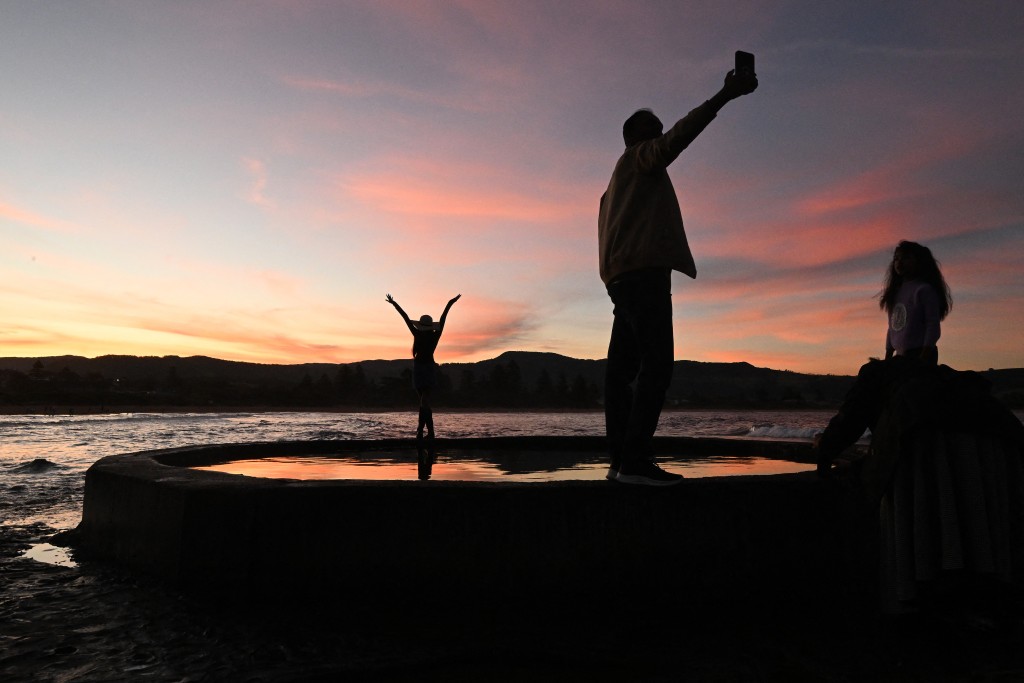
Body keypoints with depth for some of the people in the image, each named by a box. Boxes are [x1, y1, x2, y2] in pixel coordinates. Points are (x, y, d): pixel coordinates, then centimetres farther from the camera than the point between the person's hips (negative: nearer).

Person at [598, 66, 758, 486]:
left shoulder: (624, 177, 33)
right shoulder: (638, 158, 7)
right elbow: (677, 138, -13)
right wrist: (723, 96, -16)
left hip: (622, 278, 10)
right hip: (644, 273, -10)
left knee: (622, 368, 2)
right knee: (657, 365, -17)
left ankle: (621, 459, 3)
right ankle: (635, 461, -23)